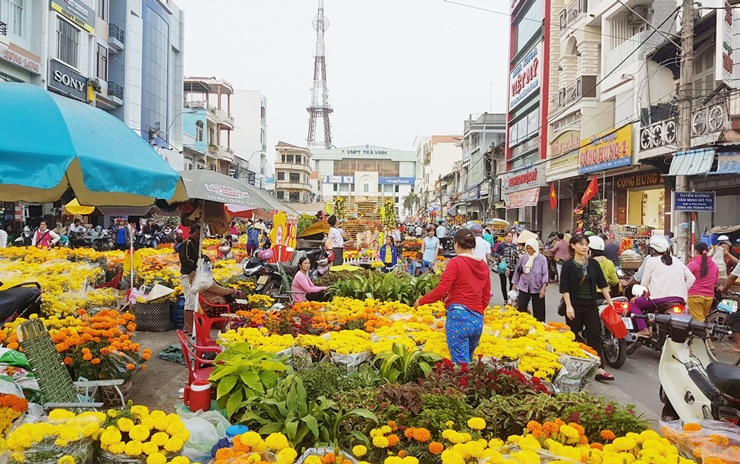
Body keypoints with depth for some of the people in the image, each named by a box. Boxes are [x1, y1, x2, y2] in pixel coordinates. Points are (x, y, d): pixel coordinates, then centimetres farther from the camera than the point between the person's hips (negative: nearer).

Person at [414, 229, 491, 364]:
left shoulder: (456, 262, -6)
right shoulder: (483, 265, 12)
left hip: (459, 316, -6)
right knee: (467, 360, 19)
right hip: (478, 320, 6)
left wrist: (421, 301, 2)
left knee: (461, 363, -5)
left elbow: (441, 290, -11)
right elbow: (486, 296, 15)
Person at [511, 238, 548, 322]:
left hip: (537, 289, -2)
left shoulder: (542, 259, -7)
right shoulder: (523, 258, 2)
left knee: (538, 312, 5)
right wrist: (514, 283, 16)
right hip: (524, 287, 2)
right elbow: (517, 272, 13)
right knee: (521, 309, 1)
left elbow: (545, 274, -10)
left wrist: (543, 287, -20)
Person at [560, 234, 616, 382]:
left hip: (591, 305, 3)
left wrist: (610, 301, 8)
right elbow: (564, 287, -9)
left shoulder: (593, 263, 7)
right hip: (575, 305, -3)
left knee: (595, 335, -5)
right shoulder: (568, 265, -4)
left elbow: (602, 284, 11)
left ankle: (599, 369, -6)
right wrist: (568, 306, -16)